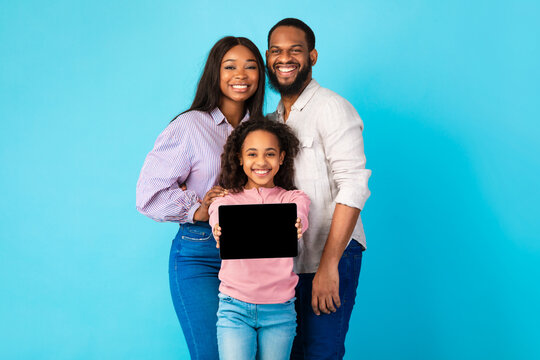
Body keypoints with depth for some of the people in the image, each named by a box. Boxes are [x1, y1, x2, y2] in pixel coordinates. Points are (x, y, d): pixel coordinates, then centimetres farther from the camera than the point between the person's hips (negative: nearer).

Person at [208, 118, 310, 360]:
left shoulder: (294, 199, 6)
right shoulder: (226, 200, 5)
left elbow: (297, 219, -17)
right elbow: (221, 223, -17)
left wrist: (294, 227, -42)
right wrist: (221, 234, -42)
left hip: (279, 311, 1)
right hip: (235, 308, -1)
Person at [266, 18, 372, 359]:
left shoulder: (331, 107, -10)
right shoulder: (273, 119, 15)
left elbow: (353, 188, -17)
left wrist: (328, 266, -22)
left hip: (329, 258, -7)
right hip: (286, 261, 7)